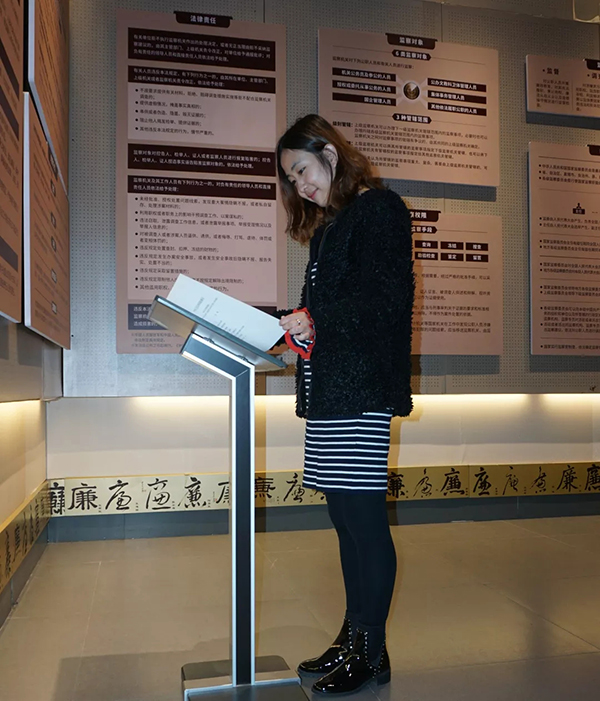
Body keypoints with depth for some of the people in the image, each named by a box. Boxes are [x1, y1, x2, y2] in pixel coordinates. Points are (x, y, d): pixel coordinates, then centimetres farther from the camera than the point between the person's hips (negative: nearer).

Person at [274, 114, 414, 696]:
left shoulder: (380, 209, -2)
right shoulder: (327, 225, 24)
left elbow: (386, 299, -14)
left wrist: (316, 320, -18)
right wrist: (290, 326, 9)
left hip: (363, 387, -9)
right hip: (328, 387, 9)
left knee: (363, 514, -4)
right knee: (346, 515, 12)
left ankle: (372, 653, 10)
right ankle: (352, 638, 23)